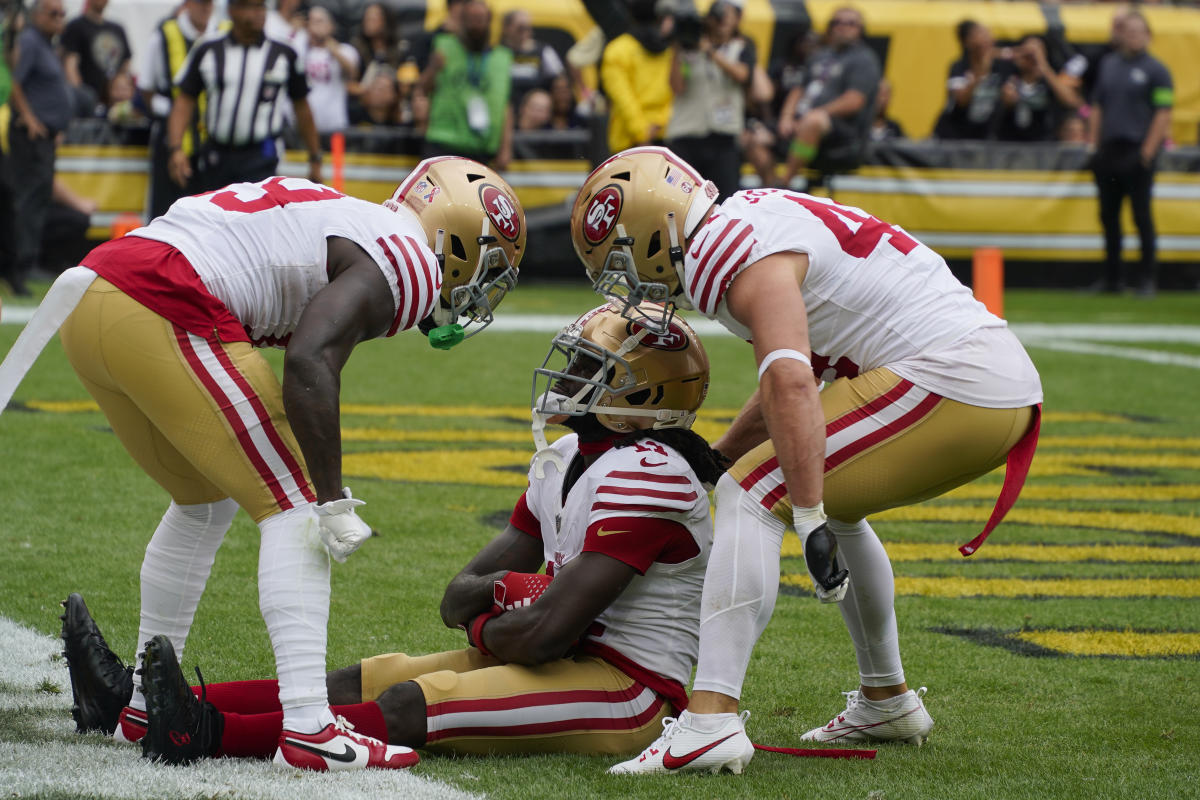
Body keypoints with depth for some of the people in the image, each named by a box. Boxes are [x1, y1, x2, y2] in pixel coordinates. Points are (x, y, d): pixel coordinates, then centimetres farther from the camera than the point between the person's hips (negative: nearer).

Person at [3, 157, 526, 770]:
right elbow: (309, 363, -17)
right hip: (163, 312, -10)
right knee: (295, 505, -2)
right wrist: (333, 502, -14)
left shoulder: (343, 220, 27)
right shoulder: (403, 263, -2)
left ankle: (143, 704, 31)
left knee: (205, 501, 25)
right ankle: (308, 727, -10)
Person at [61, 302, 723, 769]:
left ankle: (207, 734, -37)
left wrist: (483, 630, -3)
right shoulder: (564, 462, 14)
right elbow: (459, 596, 13)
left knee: (406, 707, -24)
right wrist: (510, 590, -9)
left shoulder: (648, 477, -18)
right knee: (361, 681, -2)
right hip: (573, 661, 10)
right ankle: (150, 704, -11)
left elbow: (545, 632, -25)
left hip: (623, 687, -10)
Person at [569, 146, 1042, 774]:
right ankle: (886, 701, 40)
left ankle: (710, 721, -21)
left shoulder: (736, 255, -11)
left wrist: (811, 524, -30)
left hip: (947, 382, -10)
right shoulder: (747, 224, 21)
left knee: (753, 497, -10)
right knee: (831, 500, 31)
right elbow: (796, 379, 34)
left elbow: (789, 384, -27)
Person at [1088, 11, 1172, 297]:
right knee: (1108, 215, 10)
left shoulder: (1156, 70, -3)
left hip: (1136, 152, -6)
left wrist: (1148, 152, -14)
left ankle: (1148, 279, 1)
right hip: (1108, 152, 6)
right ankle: (1111, 278, 18)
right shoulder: (1108, 65, 14)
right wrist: (1094, 144, 11)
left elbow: (1163, 114, -7)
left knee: (1142, 217, -5)